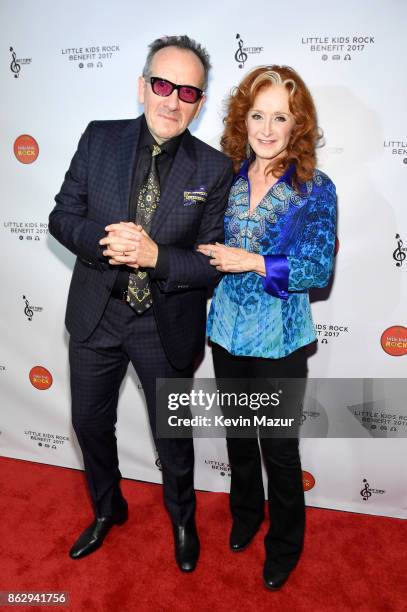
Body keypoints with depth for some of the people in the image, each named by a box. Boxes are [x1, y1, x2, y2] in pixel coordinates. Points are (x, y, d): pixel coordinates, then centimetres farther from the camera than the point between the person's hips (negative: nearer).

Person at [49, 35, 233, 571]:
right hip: (96, 313, 3)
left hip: (165, 325, -2)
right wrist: (104, 240, -23)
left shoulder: (214, 169, -10)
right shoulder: (99, 139, -4)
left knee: (173, 432, 16)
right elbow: (63, 217, -2)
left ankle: (182, 520, 47)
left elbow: (213, 263, -10)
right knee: (90, 423, 19)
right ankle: (108, 510, 50)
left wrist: (154, 256, -27)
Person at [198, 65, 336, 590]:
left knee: (279, 448, 11)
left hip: (279, 339, -4)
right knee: (237, 434, 21)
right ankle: (245, 514, 49)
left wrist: (251, 262, -21)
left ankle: (285, 544, 38)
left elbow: (318, 270, -16)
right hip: (227, 330, 4)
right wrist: (209, 257, -9)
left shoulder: (315, 189, -9)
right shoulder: (225, 178, 2)